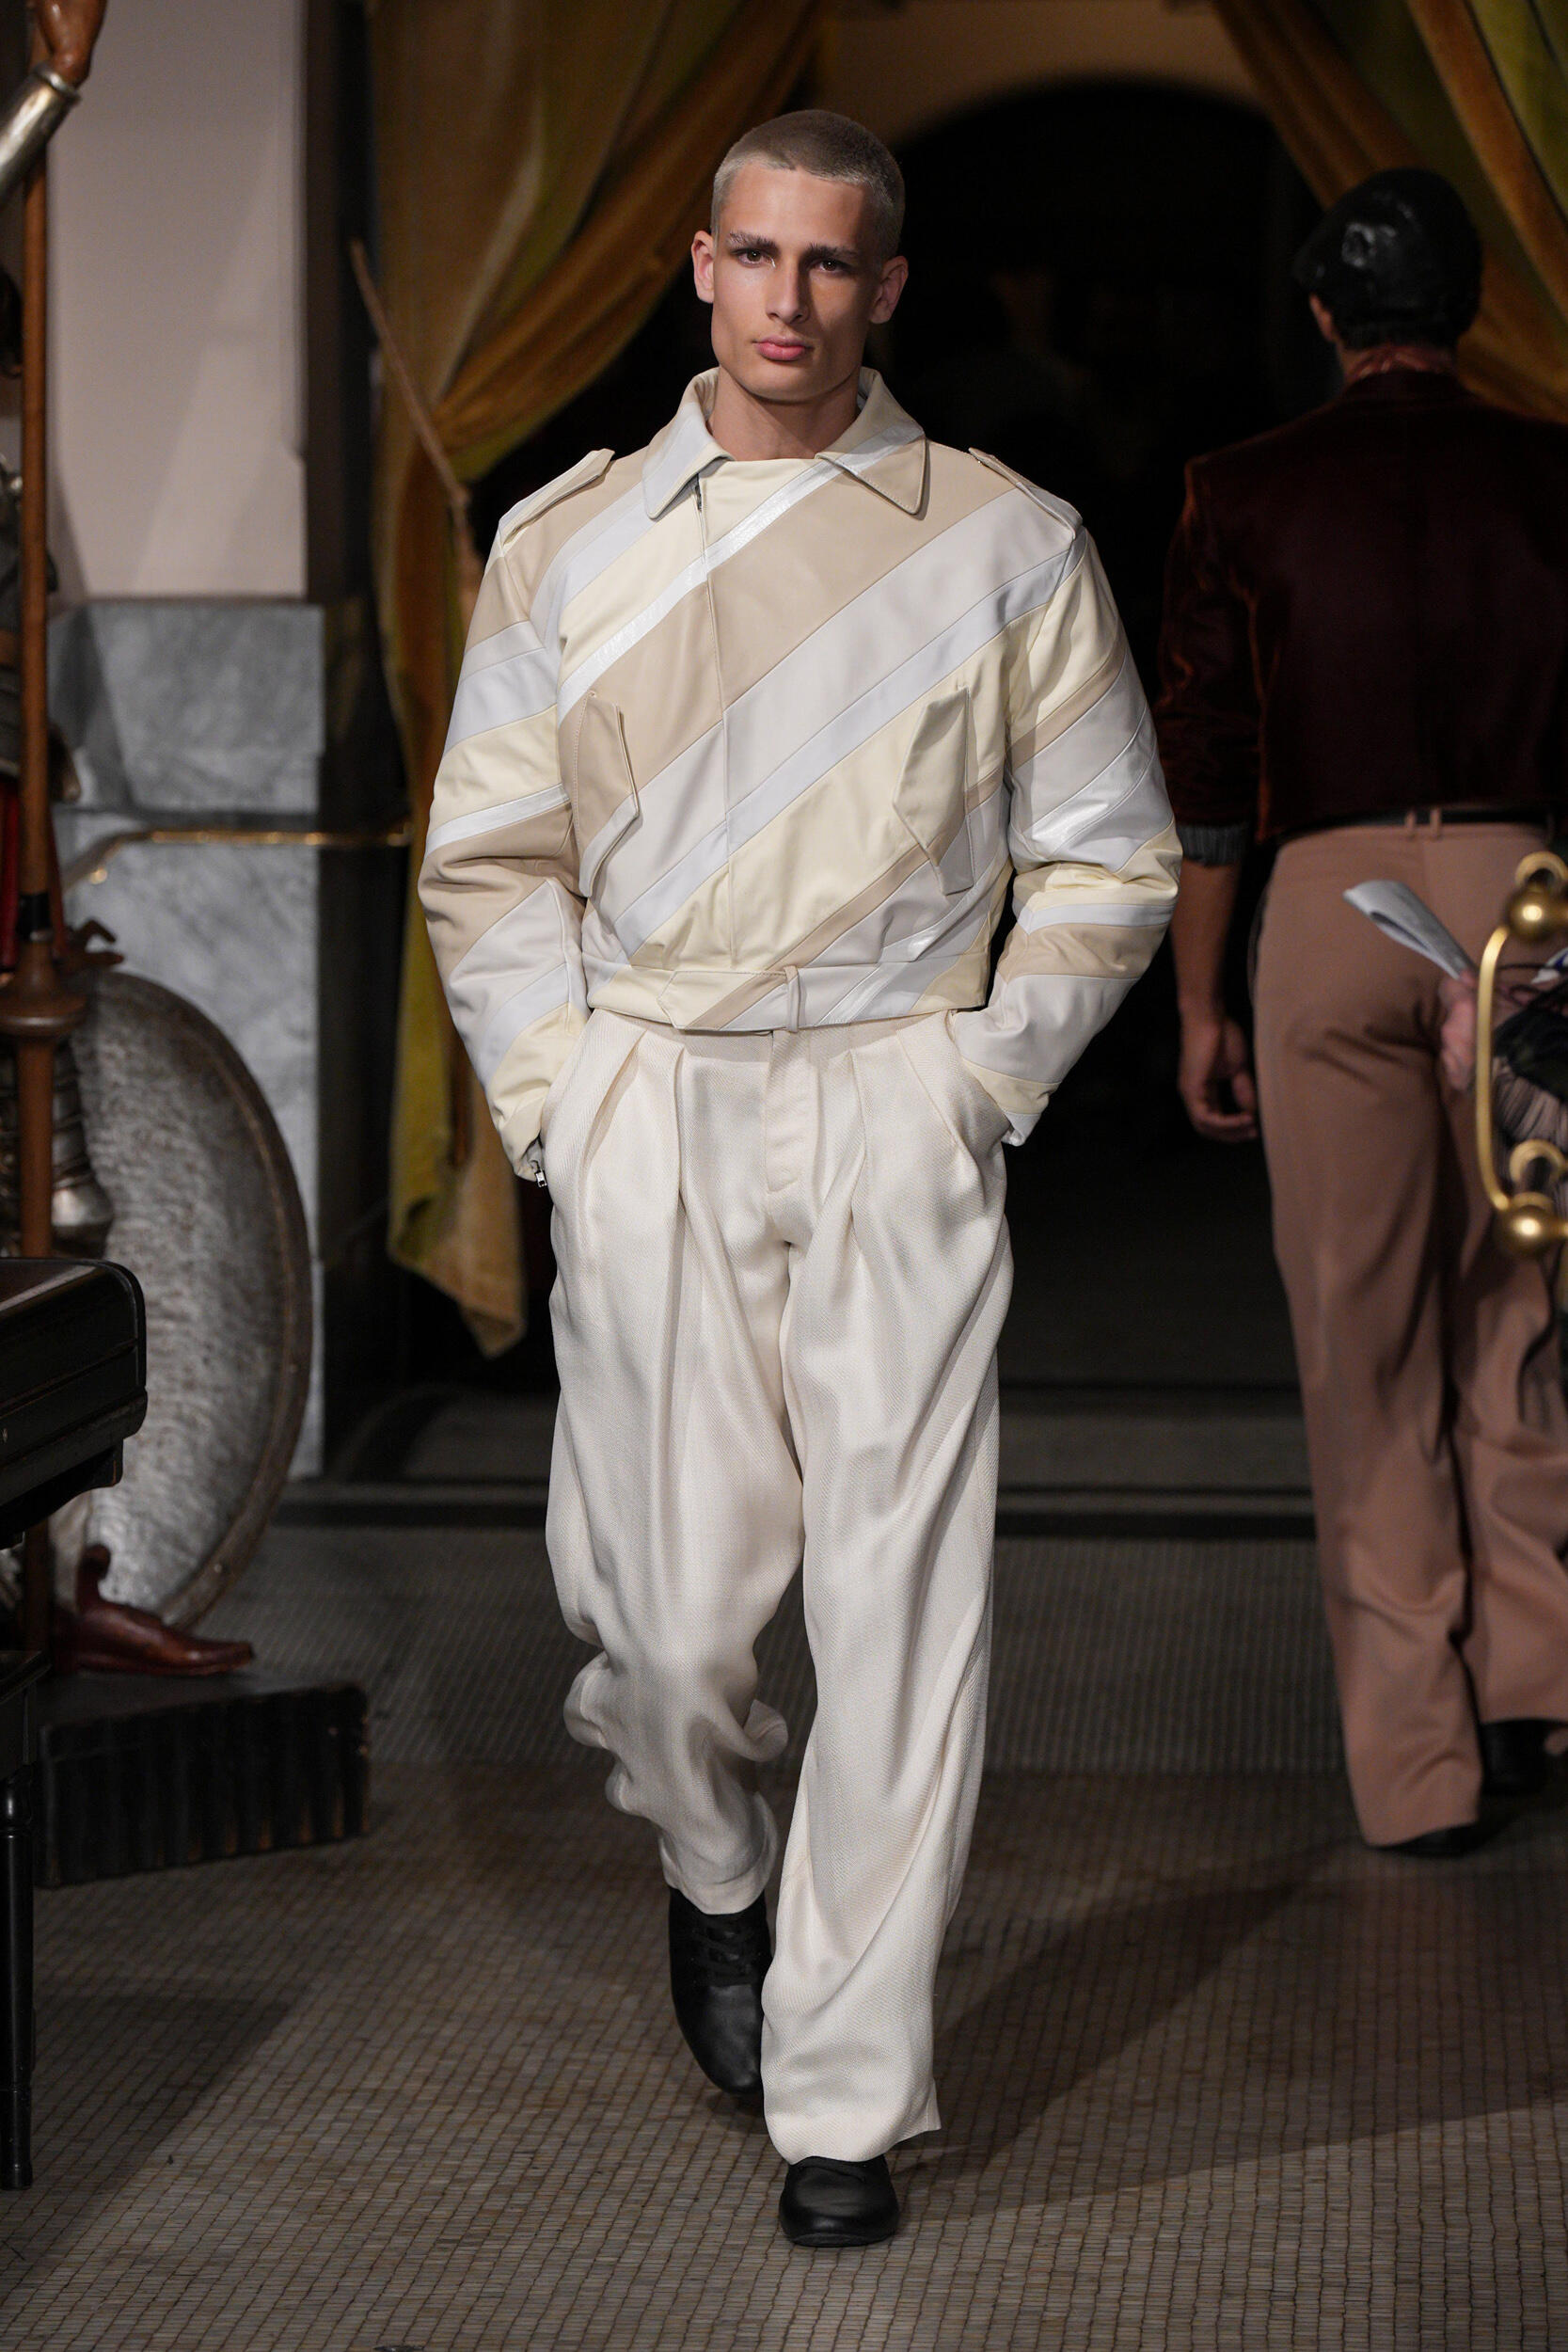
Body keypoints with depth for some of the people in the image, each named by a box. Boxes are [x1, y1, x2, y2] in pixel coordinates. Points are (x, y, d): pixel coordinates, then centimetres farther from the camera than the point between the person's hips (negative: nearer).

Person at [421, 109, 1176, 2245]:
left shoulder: (1006, 546, 4)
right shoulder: (566, 545, 8)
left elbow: (1109, 859, 8)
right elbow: (489, 865, 11)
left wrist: (985, 1082, -1)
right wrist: (560, 1104, 0)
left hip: (895, 1119, -1)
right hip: (646, 1120, 1)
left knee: (901, 1610, -5)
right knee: (668, 1601, 0)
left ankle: (844, 2097, 6)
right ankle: (713, 1872, 35)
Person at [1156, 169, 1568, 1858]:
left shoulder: (1247, 496, 2)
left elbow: (1202, 770, 1)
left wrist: (1198, 1003, 6)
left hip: (1333, 897, -1)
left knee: (1364, 1342, 4)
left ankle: (1416, 1763, 7)